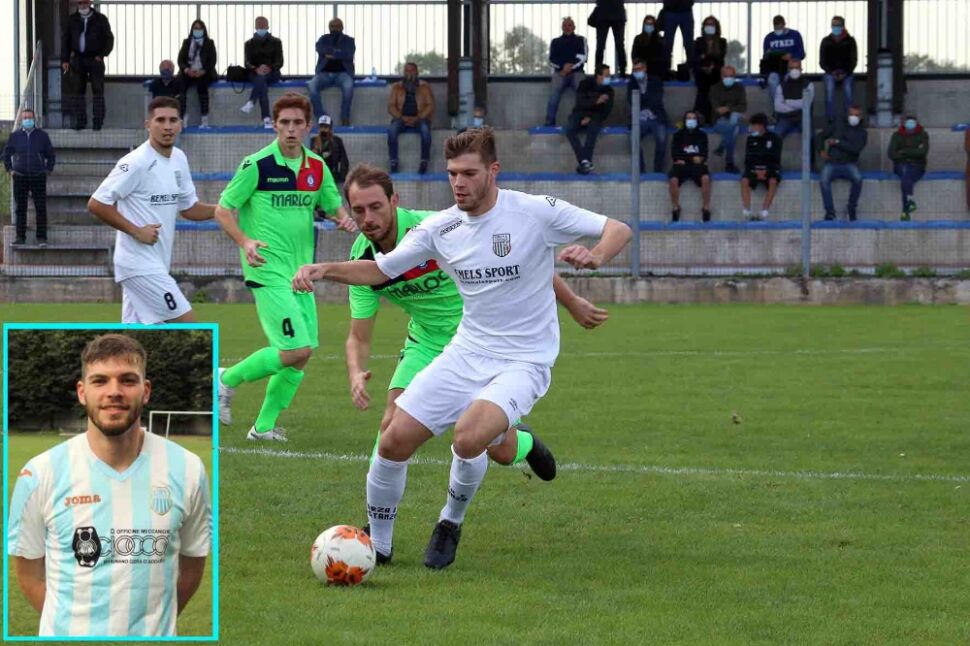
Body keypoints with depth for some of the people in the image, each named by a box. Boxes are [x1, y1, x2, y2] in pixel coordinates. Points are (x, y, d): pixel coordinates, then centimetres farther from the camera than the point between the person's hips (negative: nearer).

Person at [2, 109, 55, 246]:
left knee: (41, 208, -3)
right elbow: (6, 154, 15)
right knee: (20, 208, 3)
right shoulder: (15, 136, 6)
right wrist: (10, 169, 6)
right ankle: (20, 236, 8)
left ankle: (42, 238, 0)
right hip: (20, 177, 1)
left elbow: (51, 156, 13)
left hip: (38, 177, -1)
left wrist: (48, 169, 4)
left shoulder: (42, 136, 4)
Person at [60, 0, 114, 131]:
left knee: (98, 89, -5)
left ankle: (98, 120, -3)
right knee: (78, 90, 0)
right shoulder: (72, 19, 9)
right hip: (78, 59, 2)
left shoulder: (100, 19, 3)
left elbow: (109, 39, 4)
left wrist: (102, 55, -9)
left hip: (95, 58, -2)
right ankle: (80, 120, 4)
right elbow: (65, 39, 11)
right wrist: (65, 60, 4)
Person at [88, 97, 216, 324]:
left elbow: (189, 209, 20)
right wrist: (136, 231, -18)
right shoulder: (136, 163, -15)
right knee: (187, 324, -10)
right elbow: (96, 204, -16)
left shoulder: (179, 159, 11)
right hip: (140, 262, -8)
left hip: (157, 263, 8)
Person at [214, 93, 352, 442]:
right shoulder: (256, 165, -10)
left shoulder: (317, 167, 7)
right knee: (296, 350, -15)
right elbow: (222, 210, -6)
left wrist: (345, 218, -5)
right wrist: (245, 241, -23)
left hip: (301, 270, 7)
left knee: (301, 355, 4)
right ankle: (228, 379, 5)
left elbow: (335, 205, 20)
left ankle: (264, 426, 15)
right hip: (268, 272, -7)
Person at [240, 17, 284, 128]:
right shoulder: (250, 43, 14)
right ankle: (266, 119, -51)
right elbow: (247, 63, 1)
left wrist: (269, 68, -22)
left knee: (261, 79, -38)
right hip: (255, 74, 0)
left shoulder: (275, 42, 12)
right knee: (261, 83, -36)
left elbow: (280, 62, 0)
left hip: (272, 74, 0)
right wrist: (256, 69, -22)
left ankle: (251, 103, -52)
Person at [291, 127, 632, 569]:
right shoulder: (440, 228, 0)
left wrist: (595, 256, -32)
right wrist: (324, 269, -7)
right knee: (395, 440, -7)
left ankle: (451, 523, 1)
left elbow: (619, 230, -9)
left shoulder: (535, 212, -12)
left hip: (524, 362, -5)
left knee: (468, 437, -30)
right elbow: (380, 269, 11)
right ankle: (378, 543, 16)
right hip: (467, 352, 5)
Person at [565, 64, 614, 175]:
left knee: (593, 128, -36)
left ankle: (585, 162, -39)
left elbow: (607, 111, -2)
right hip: (581, 113, 0)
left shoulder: (608, 90, 1)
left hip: (595, 117, 0)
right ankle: (584, 161, -38)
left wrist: (591, 118, -15)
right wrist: (596, 101, -31)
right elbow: (580, 102, -15)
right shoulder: (586, 83, -4)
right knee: (569, 129, -31)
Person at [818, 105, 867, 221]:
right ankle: (830, 211, -27)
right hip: (832, 162, 1)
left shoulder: (862, 132, 7)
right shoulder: (838, 124, 13)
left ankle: (852, 207, -11)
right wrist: (821, 150, 1)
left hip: (849, 164, 0)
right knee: (824, 180, -33)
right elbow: (822, 136, 19)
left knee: (857, 179, -33)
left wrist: (837, 142, -12)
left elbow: (856, 149, -10)